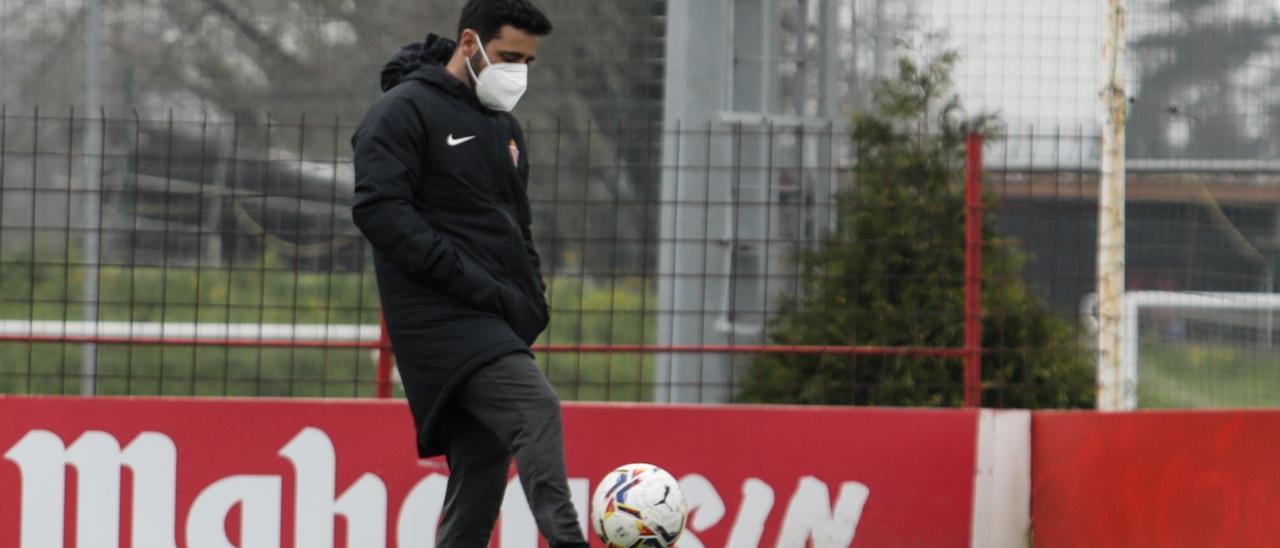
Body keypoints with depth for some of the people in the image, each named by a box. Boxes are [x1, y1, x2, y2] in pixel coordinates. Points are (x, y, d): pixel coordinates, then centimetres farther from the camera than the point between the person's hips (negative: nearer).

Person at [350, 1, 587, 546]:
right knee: (536, 409, -28)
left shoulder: (505, 127, 22)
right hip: (442, 317, -9)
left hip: (497, 326, 9)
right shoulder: (404, 111, -5)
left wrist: (532, 299, 10)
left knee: (483, 468, 4)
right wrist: (474, 284, -20)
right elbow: (379, 209, -16)